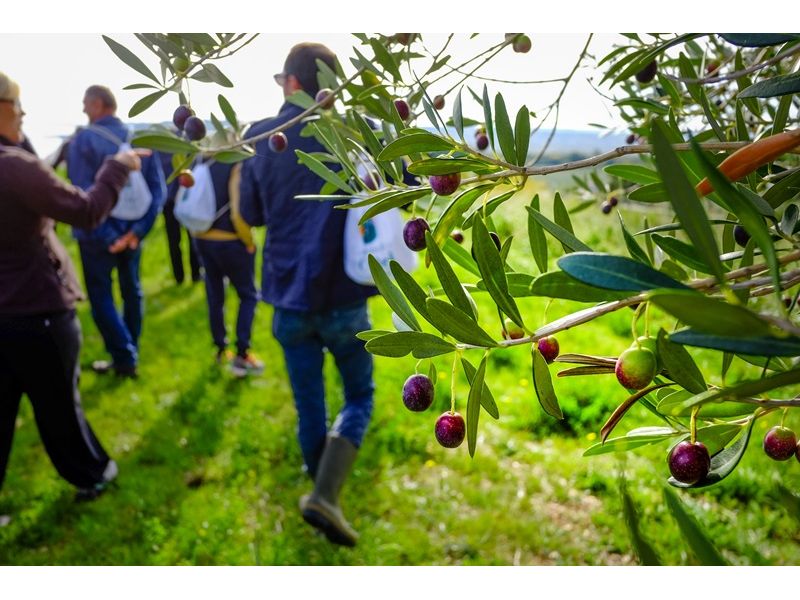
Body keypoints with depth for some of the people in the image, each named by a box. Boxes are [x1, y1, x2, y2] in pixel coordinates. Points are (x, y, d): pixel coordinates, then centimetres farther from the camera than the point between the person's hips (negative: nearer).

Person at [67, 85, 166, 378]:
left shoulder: (84, 139, -14)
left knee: (101, 296, 8)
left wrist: (106, 236, -18)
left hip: (99, 234, -5)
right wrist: (138, 230, -8)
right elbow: (158, 189, -4)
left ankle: (124, 358, 9)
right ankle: (129, 352, 30)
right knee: (131, 291, 17)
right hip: (131, 232, 5)